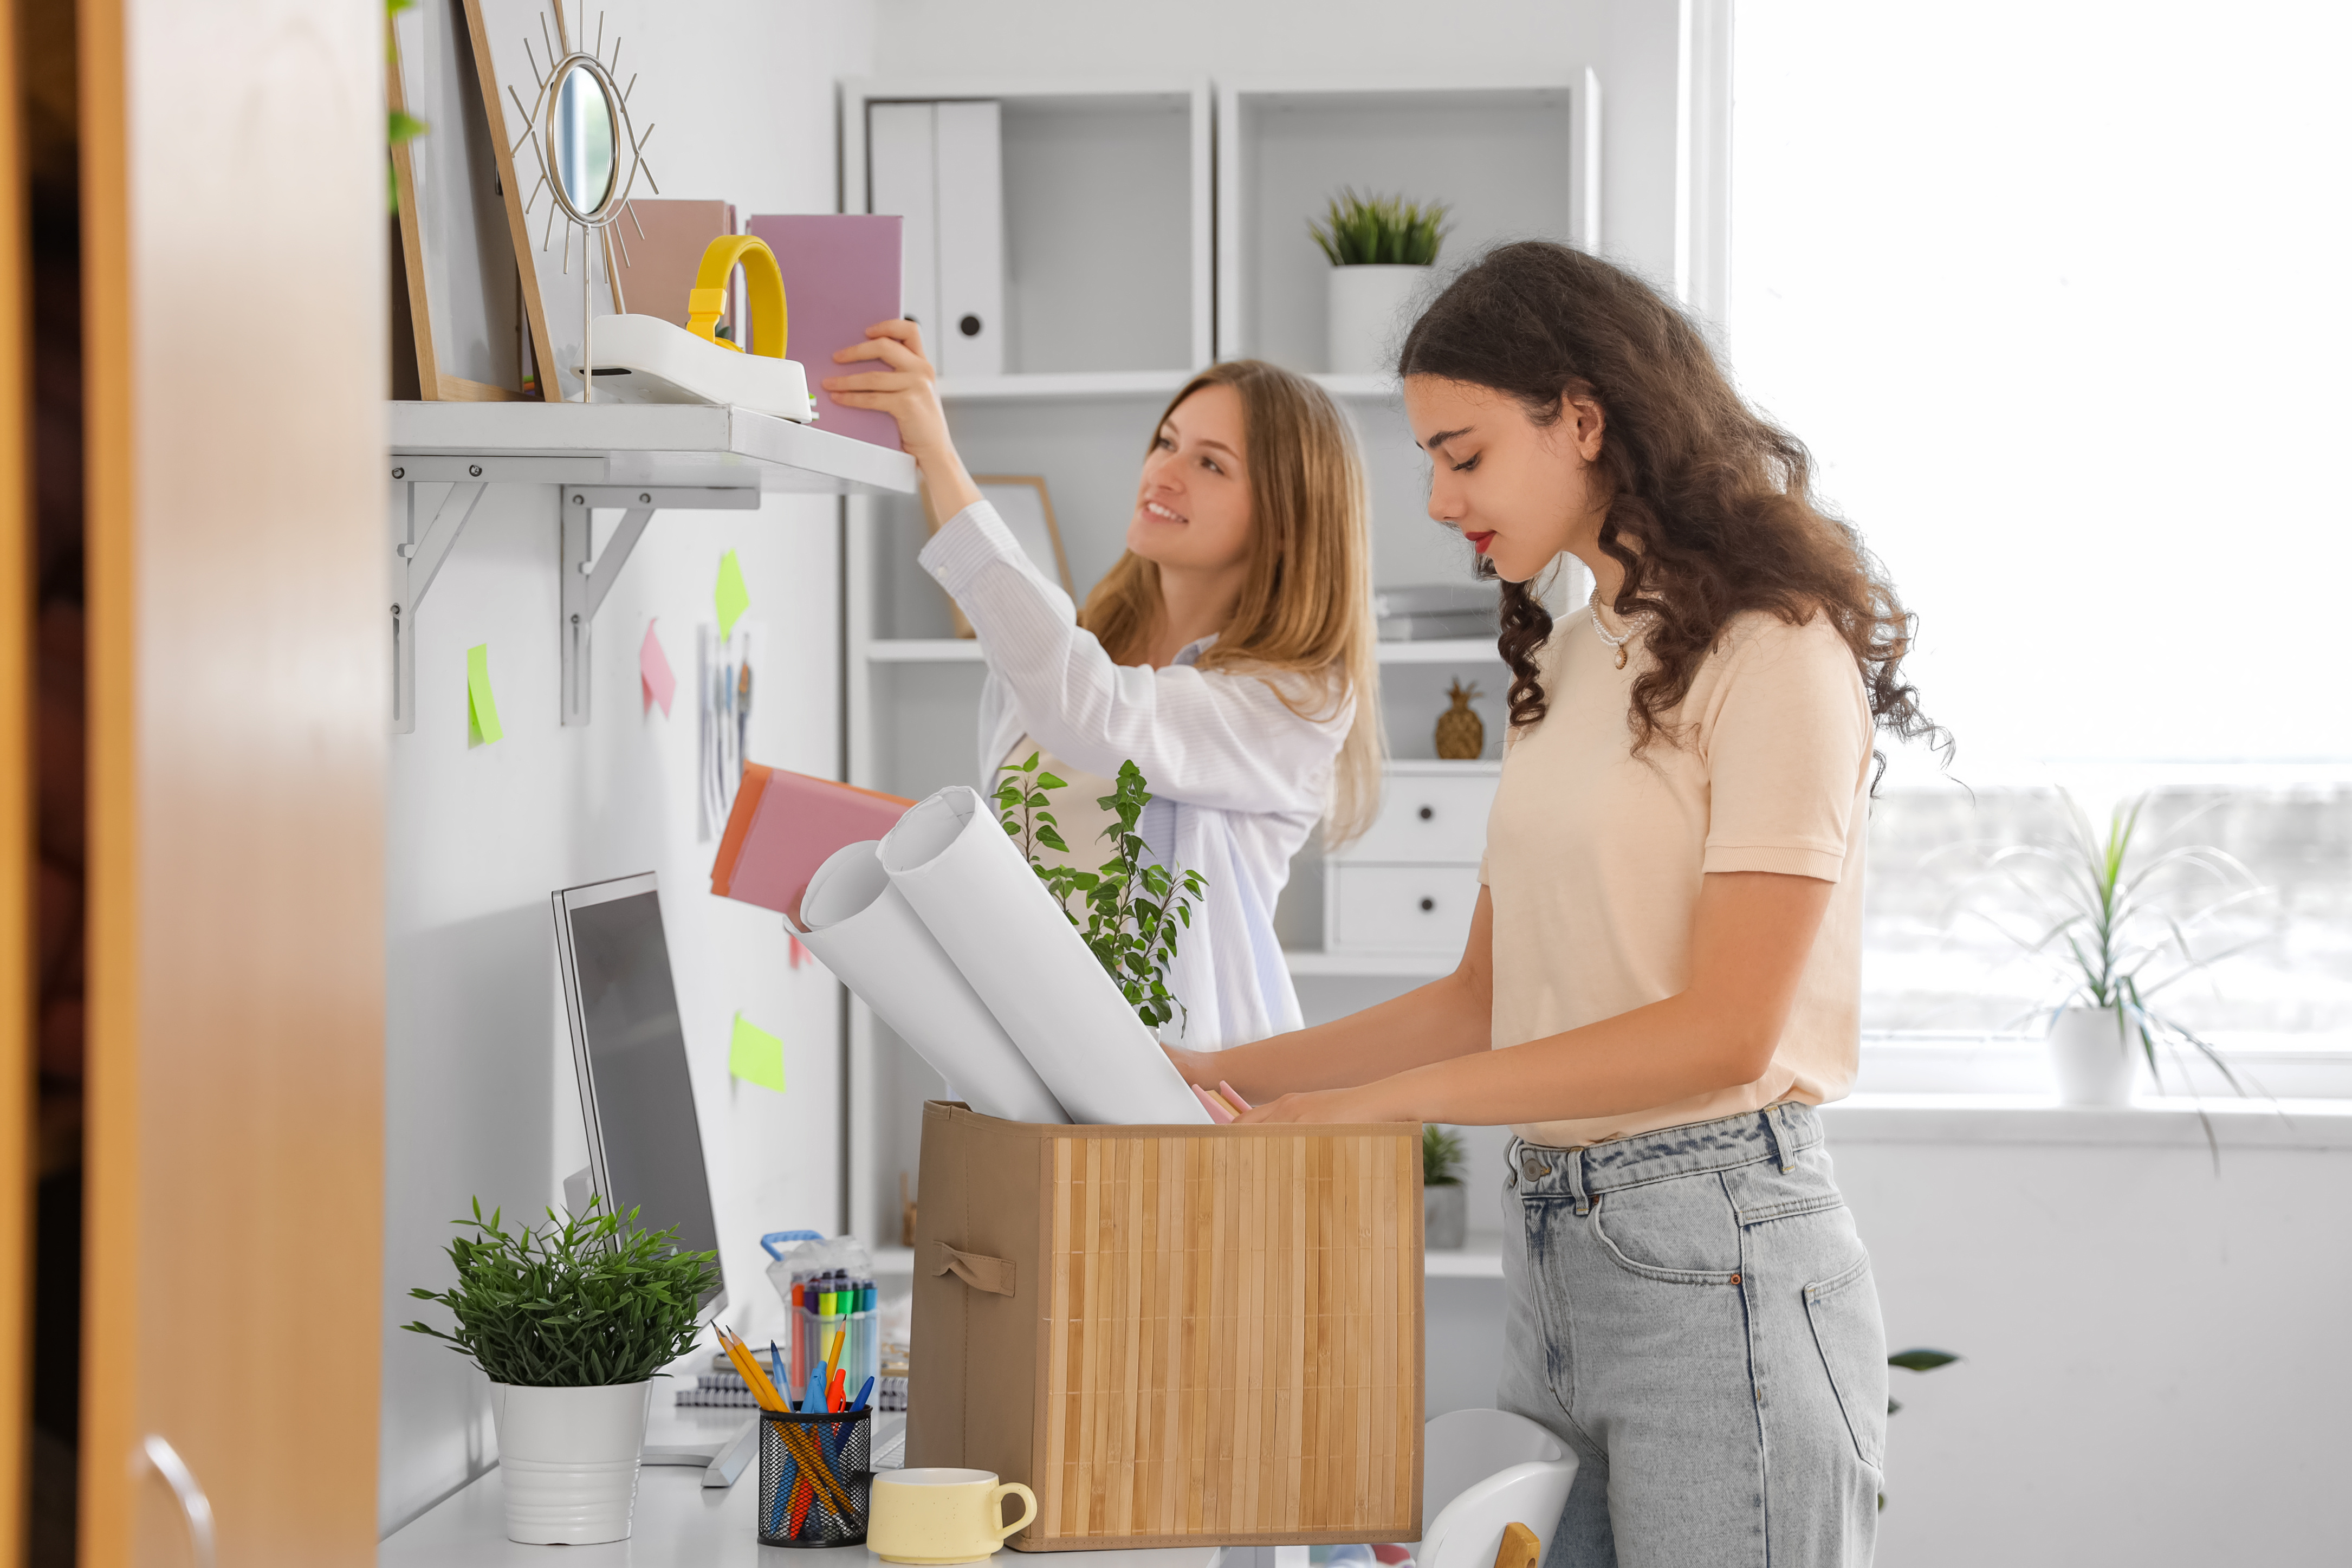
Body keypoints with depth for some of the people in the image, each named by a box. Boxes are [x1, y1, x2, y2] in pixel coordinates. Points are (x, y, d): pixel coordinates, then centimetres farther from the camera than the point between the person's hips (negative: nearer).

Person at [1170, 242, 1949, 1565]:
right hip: (1553, 1249, 8)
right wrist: (1217, 1078, 8)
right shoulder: (1571, 663, 16)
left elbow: (1726, 1030, -17)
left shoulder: (1773, 652, -10)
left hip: (1714, 1254, -7)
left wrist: (1376, 1102, -16)